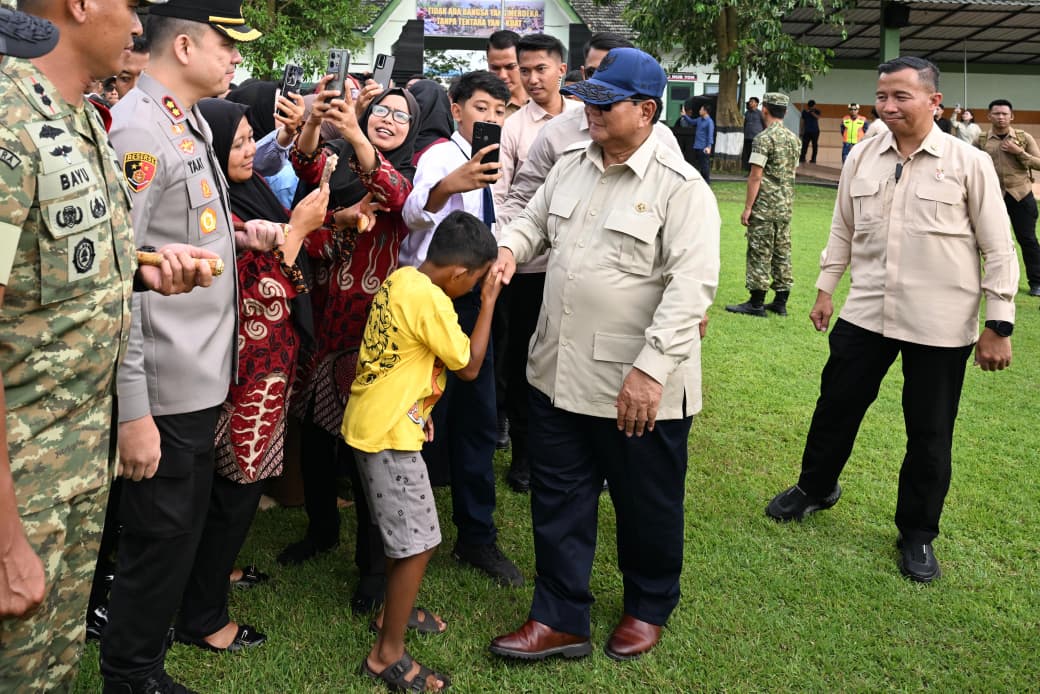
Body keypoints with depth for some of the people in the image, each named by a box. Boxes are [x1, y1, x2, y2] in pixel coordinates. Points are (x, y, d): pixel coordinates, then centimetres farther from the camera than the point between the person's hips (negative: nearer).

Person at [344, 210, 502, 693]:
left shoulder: (400, 279, 5)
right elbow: (469, 367, -14)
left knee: (405, 531, 24)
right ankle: (388, 655, 8)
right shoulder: (429, 300, -23)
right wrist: (489, 302, -8)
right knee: (419, 542, -1)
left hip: (373, 422, 10)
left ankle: (398, 611, 41)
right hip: (388, 435, -10)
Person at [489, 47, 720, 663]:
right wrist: (510, 247, -4)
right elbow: (535, 221, 21)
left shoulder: (680, 188, -15)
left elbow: (691, 284, -22)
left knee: (647, 506, 13)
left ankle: (649, 608, 38)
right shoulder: (571, 165, 7)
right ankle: (561, 620, 28)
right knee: (558, 499, 13)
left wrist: (651, 369, -28)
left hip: (638, 386, -6)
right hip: (560, 373, 6)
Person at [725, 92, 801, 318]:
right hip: (785, 206, 8)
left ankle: (756, 303, -1)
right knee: (782, 252, 11)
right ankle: (781, 301, 15)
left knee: (760, 254, -3)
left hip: (764, 207, -8)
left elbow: (756, 177, -16)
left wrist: (747, 208, -13)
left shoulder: (764, 138, -13)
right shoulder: (794, 139, 11)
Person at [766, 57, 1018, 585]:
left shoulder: (969, 163, -9)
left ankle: (917, 534, 27)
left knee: (929, 434, 8)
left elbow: (998, 249, -5)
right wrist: (825, 289, 15)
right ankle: (815, 488, 40)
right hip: (866, 313, 3)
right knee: (836, 408, 15)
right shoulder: (862, 158, 3)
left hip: (939, 324, -3)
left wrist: (999, 326, -6)